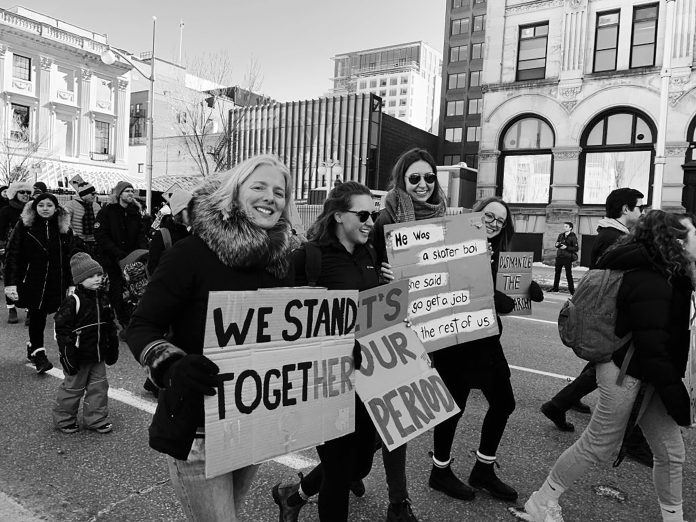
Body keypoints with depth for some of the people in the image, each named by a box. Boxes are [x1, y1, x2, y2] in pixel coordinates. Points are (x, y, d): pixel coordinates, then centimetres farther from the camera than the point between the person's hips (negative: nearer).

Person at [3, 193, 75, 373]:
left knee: (39, 315, 7)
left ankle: (33, 348, 29)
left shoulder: (64, 228, 4)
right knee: (37, 315, -4)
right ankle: (38, 353, 10)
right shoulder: (24, 225, -3)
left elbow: (69, 257, 7)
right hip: (31, 280, -2)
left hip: (55, 282, 2)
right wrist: (10, 283, -14)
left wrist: (71, 283, 5)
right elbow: (13, 255, -6)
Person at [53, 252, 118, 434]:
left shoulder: (103, 300, 4)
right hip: (79, 357, -6)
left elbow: (110, 327, 14)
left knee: (99, 387, 11)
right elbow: (62, 331, -16)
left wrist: (112, 349, 15)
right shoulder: (73, 302, -16)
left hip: (98, 356, 6)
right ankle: (64, 419, 28)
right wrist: (69, 357, -17)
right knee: (73, 388, 9)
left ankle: (97, 419, 24)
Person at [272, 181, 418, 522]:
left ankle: (293, 494, 44)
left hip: (365, 369, 8)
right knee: (339, 468, 6)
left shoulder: (369, 255, 8)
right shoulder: (310, 256, -14)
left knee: (360, 461, 19)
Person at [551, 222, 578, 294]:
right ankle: (555, 288, 22)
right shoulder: (561, 235, 10)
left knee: (568, 274, -4)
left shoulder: (573, 237, -8)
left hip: (567, 257, -6)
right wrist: (557, 244, -3)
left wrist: (566, 247, -20)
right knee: (557, 272, 12)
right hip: (559, 256, 6)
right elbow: (557, 244, 20)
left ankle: (571, 289, 5)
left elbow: (576, 249, -12)